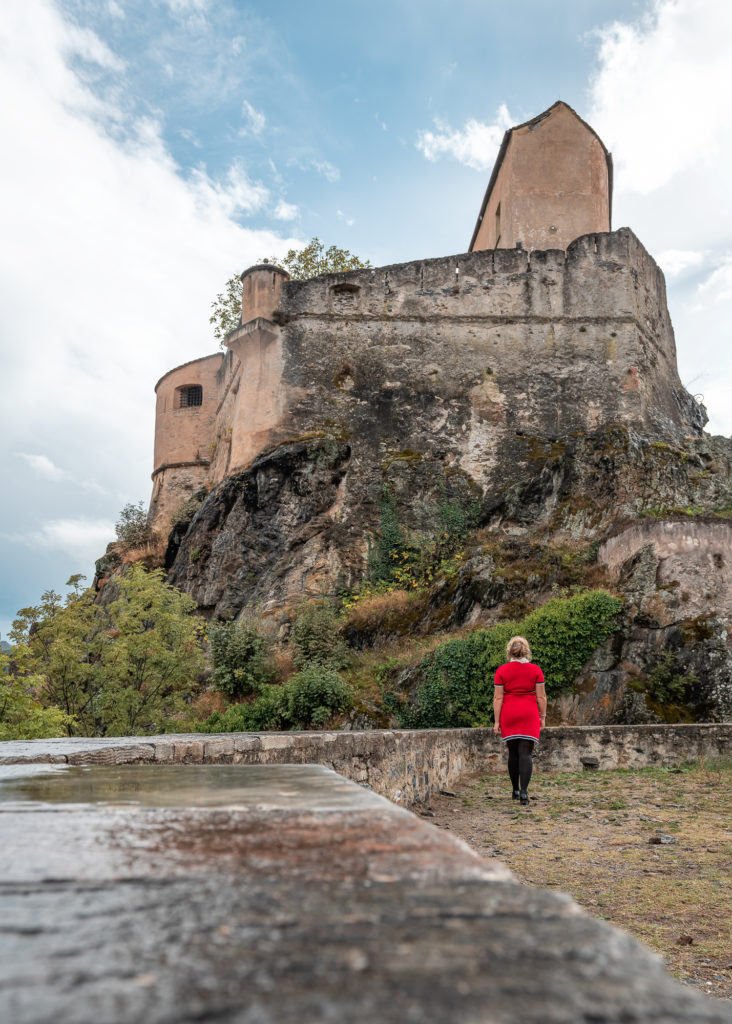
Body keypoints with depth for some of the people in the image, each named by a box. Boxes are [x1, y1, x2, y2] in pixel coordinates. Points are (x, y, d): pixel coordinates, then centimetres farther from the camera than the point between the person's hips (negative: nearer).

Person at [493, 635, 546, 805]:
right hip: (529, 715, -1)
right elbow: (541, 697, -1)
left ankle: (515, 790, 21)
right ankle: (524, 791, -13)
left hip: (508, 715, 1)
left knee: (513, 753, 13)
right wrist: (542, 717, 9)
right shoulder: (535, 670, -2)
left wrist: (496, 721, 0)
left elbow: (498, 698, -3)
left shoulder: (501, 670, -2)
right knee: (525, 753, -2)